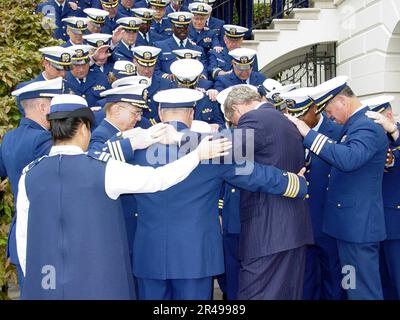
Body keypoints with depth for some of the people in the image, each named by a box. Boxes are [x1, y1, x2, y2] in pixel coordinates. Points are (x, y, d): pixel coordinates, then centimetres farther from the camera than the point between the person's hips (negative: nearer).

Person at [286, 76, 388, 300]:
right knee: (356, 285, 19)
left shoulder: (368, 127, -18)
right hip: (352, 222, 10)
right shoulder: (356, 125, 13)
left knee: (363, 289, -1)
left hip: (359, 224, -10)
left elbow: (348, 159, -35)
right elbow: (341, 158, 20)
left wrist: (308, 133, -30)